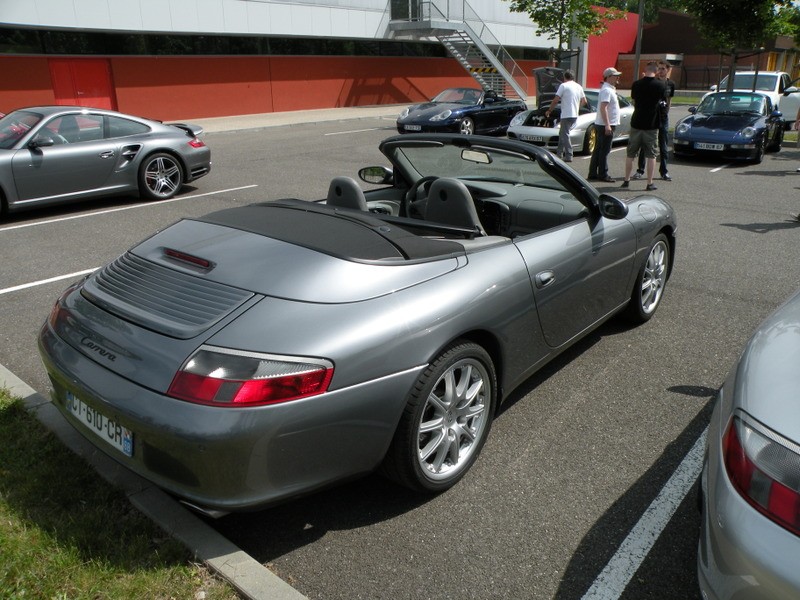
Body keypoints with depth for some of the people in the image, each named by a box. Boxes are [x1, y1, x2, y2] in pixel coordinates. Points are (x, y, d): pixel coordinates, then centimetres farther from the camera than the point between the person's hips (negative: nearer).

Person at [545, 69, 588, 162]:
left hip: (566, 115, -7)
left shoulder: (563, 86, -6)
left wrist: (549, 110, 3)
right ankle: (559, 153, 23)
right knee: (563, 133, 18)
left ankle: (569, 156, -10)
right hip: (575, 115, 7)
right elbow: (584, 101, 21)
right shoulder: (579, 87, 15)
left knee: (565, 135, -5)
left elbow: (556, 100, -9)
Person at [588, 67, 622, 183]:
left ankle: (593, 173, 16)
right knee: (604, 151, -6)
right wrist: (607, 125, -28)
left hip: (601, 125, 10)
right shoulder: (606, 90, -15)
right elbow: (603, 108, -25)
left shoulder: (610, 89, 18)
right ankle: (603, 175, -2)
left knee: (598, 150, 12)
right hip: (606, 125, -10)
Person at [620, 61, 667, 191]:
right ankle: (650, 183, 4)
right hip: (652, 125, -1)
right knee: (651, 155, 4)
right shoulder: (661, 85, -6)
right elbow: (664, 103, 4)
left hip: (636, 123, 1)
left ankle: (626, 180, 17)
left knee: (630, 154, 12)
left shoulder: (636, 84, -2)